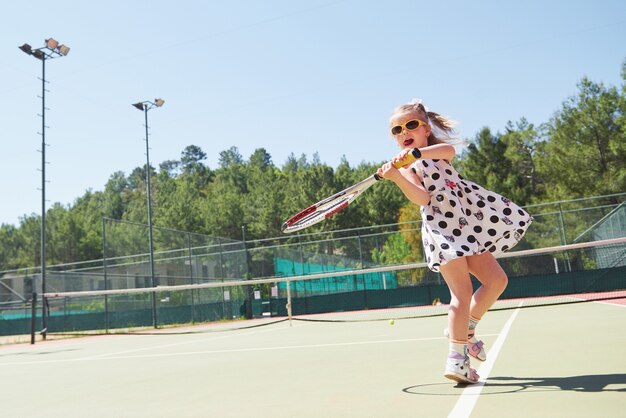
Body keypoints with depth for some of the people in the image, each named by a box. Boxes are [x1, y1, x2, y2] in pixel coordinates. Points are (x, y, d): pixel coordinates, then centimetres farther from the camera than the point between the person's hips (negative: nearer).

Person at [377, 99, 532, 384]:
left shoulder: (438, 150, 16)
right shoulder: (404, 166, 1)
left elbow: (449, 150, -13)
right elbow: (422, 198, -19)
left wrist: (418, 151, -29)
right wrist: (396, 176, -33)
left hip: (467, 224, 7)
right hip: (442, 229, -6)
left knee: (497, 280, 7)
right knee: (463, 292, -15)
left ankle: (464, 328, 22)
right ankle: (456, 358, -11)